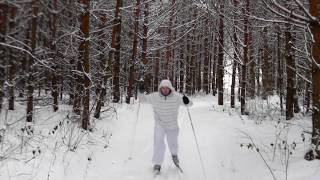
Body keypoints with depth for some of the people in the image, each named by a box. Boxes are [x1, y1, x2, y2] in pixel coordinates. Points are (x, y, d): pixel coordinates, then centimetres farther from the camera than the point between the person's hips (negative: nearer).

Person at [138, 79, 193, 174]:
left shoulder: (176, 97, -18)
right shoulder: (154, 97, -15)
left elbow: (190, 103, -17)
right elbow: (143, 99, -3)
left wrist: (187, 101, -41)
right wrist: (141, 92, -23)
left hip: (172, 126, 1)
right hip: (159, 125, 0)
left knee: (173, 144, 16)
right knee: (158, 143, -13)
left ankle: (174, 155, 51)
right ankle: (157, 164, 6)